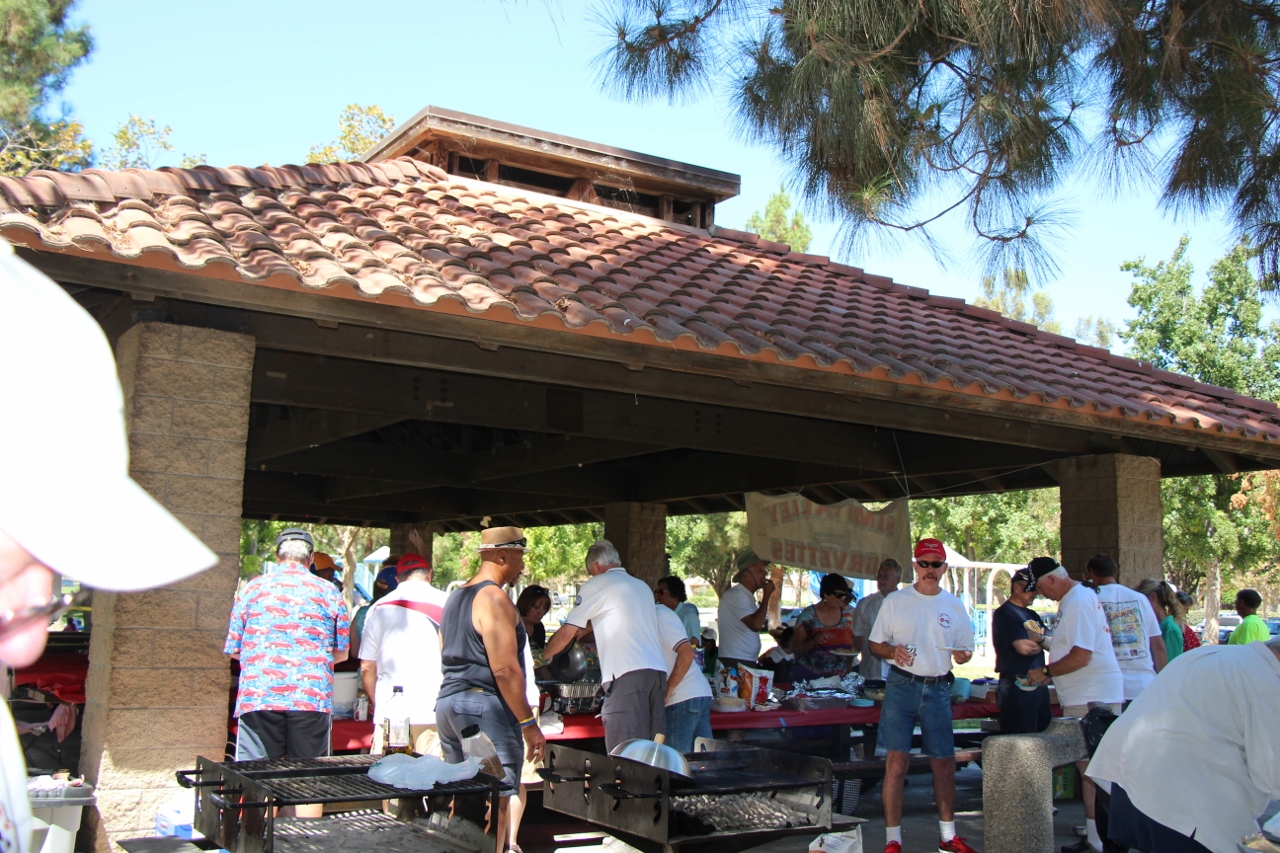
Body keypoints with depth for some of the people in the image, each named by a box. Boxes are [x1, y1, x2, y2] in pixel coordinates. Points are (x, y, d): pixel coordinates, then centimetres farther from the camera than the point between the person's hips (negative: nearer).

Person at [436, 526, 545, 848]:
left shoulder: (456, 596, 16)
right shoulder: (494, 599, -13)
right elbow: (505, 670, -19)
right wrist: (529, 723, -14)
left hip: (447, 703, 9)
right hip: (484, 708, -9)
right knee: (495, 804, -5)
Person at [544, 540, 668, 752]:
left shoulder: (596, 585, 5)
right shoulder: (642, 586, 25)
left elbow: (567, 633, 7)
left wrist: (544, 656, 24)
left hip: (627, 674, -7)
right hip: (658, 670, 7)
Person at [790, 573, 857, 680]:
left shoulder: (847, 615, 4)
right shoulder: (808, 615, -8)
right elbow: (795, 648, -7)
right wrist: (814, 641, -23)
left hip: (839, 677, 3)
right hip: (808, 677, -3)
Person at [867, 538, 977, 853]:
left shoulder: (954, 606, 9)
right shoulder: (894, 601, 4)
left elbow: (966, 649, 14)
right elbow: (875, 643, 6)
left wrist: (962, 655, -9)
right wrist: (892, 651, -15)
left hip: (938, 689, 2)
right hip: (901, 687, -2)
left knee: (944, 763, 8)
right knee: (896, 762, -5)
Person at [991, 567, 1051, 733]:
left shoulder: (1032, 615, 19)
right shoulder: (1005, 613, -9)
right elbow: (1023, 647, -19)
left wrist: (1038, 639, -11)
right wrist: (1041, 644, 1)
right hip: (1018, 684, -9)